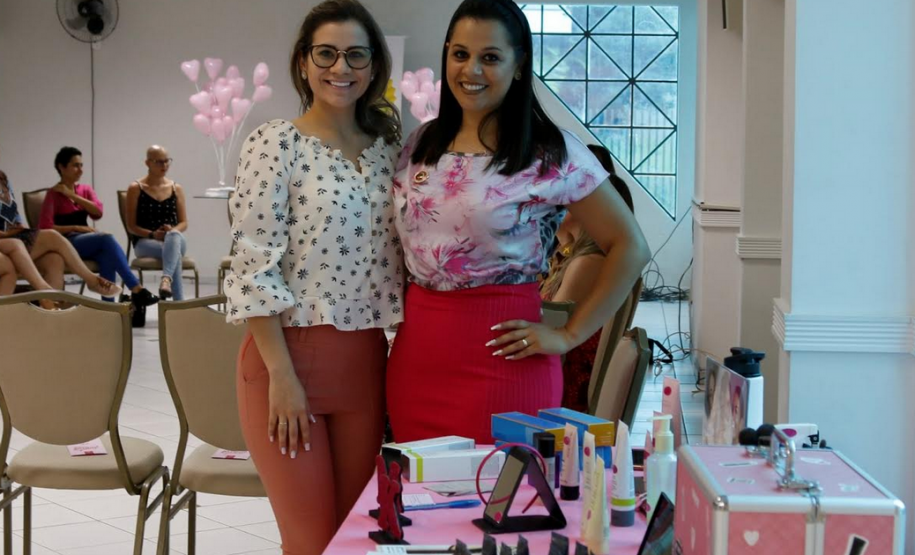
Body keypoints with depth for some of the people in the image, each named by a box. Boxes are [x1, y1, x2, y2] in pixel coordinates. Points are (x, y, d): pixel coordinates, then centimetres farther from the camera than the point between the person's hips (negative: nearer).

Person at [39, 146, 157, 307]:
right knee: (106, 238, -32)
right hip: (65, 244, -5)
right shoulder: (54, 194, 0)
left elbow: (98, 212, -3)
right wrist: (76, 228, -12)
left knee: (106, 254, -33)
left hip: (86, 241, 5)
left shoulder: (86, 189, 17)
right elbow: (45, 228, -12)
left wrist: (73, 195, -6)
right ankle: (136, 289, -39)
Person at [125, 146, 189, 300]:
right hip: (145, 241, -2)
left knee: (174, 235, -39)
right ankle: (179, 303, -47)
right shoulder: (135, 189, 3)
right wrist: (152, 234, -17)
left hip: (175, 238, 2)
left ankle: (166, 279, -62)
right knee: (174, 251, -38)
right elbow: (131, 226, 1)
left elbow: (184, 223, 12)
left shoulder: (176, 189, 13)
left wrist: (172, 230, -13)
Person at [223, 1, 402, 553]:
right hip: (288, 355, -5)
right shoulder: (276, 143, -6)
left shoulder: (388, 147, 10)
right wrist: (282, 375, -15)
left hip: (365, 362, 5)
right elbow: (255, 265, -11)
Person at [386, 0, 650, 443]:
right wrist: (406, 320, 10)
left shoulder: (550, 152, -7)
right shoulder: (420, 145, 9)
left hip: (499, 357, -5)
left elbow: (629, 247, -6)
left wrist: (569, 336, -8)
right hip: (415, 353, 5)